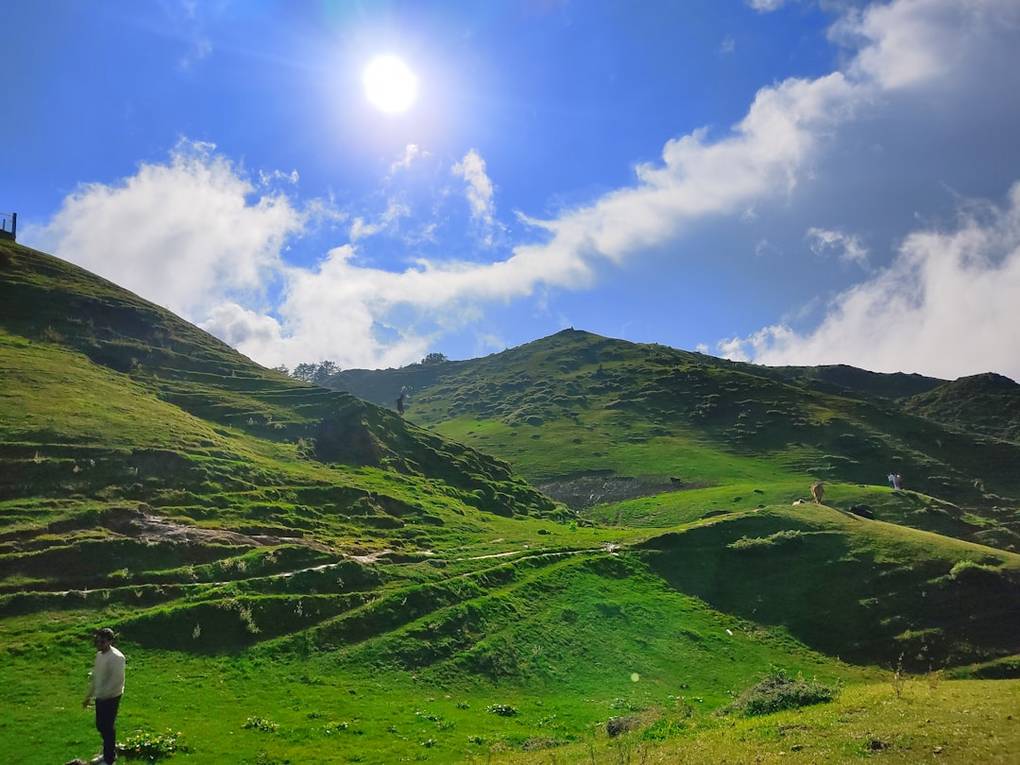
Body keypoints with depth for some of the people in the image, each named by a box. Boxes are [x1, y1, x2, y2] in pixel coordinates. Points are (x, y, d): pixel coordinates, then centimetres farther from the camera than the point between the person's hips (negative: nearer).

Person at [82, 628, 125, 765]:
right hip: (100, 697, 8)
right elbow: (94, 677, 15)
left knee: (107, 727, 1)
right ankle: (107, 754, 35)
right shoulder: (99, 655, 6)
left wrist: (102, 694, -23)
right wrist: (88, 696, 17)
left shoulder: (117, 657, -22)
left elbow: (117, 681, -24)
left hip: (111, 698, -8)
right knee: (100, 726, 18)